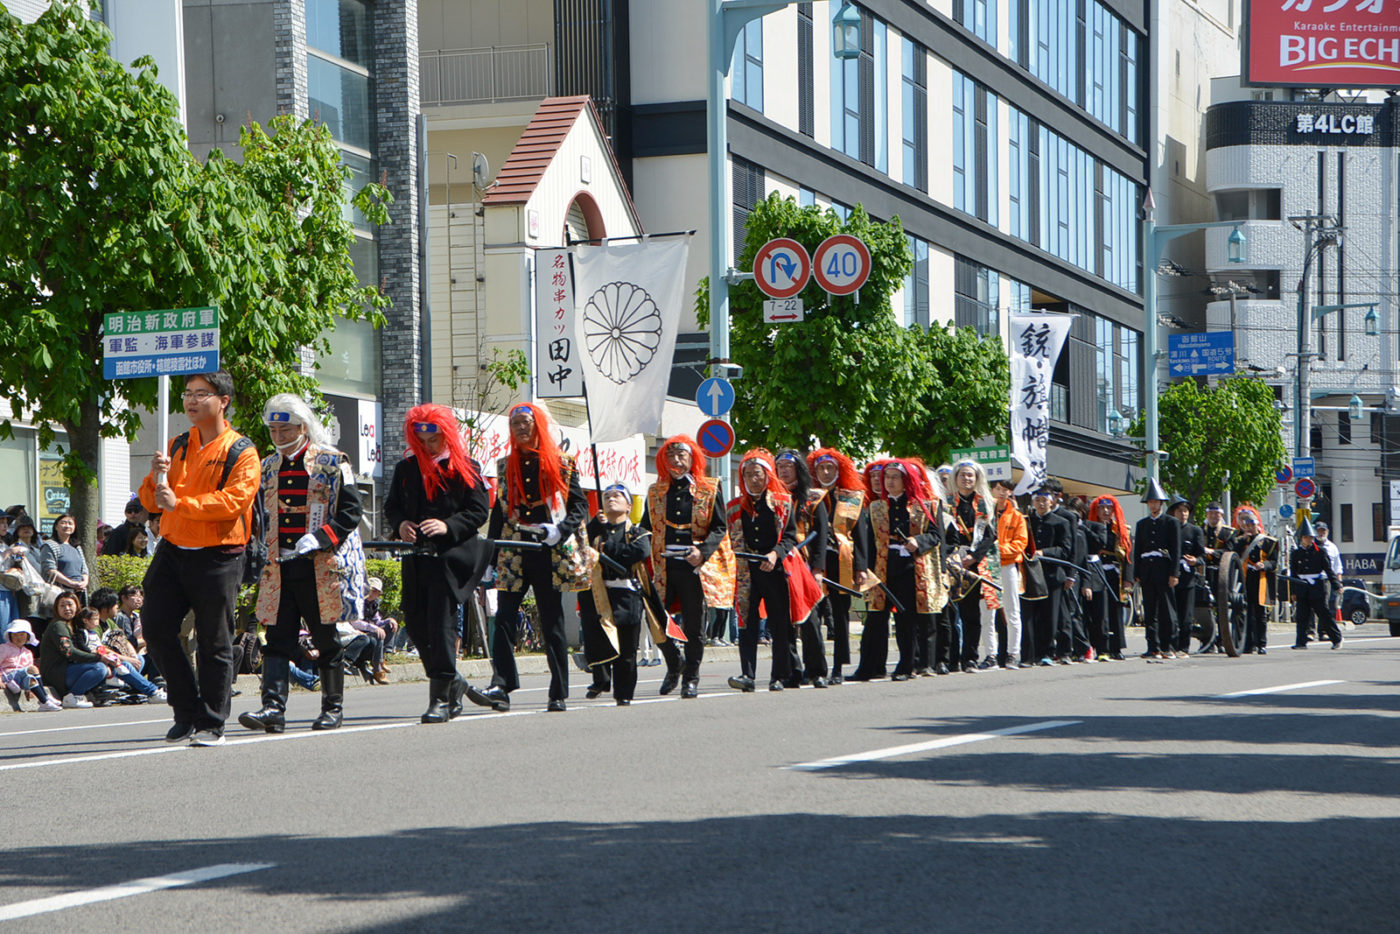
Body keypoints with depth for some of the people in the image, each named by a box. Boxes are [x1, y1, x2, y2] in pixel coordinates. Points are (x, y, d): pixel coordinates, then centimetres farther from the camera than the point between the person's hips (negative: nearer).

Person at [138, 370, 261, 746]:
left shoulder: (241, 452, -3)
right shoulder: (177, 446, 14)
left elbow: (234, 500, -18)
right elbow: (151, 501, 14)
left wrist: (180, 504, -23)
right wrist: (156, 478, -8)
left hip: (218, 556, -6)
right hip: (172, 549, 6)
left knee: (213, 642, -1)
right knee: (157, 629, 0)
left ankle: (211, 724, 7)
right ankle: (187, 711, 14)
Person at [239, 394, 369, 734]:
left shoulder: (332, 463, -3)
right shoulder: (267, 468, 14)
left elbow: (351, 511, -7)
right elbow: (260, 517, 23)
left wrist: (319, 538, -18)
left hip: (321, 567, -4)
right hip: (279, 568, 4)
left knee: (328, 640, 5)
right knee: (277, 639, -6)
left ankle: (333, 707, 16)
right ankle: (273, 707, -13)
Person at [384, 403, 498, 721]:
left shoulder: (465, 468, 0)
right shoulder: (405, 469, 12)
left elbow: (480, 510, -3)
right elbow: (391, 505, 16)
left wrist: (448, 526, -18)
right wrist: (400, 524, -6)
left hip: (453, 555, -5)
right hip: (418, 556, 5)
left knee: (441, 621, -10)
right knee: (415, 623, 4)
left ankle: (442, 697, -6)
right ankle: (454, 683, 22)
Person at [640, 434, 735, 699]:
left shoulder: (708, 490, 5)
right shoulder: (655, 492, 13)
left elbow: (719, 528, 1)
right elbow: (646, 528, 16)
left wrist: (702, 551, -15)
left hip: (695, 567, -2)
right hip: (663, 566, 2)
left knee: (694, 625, 0)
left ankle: (691, 678, 11)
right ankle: (674, 665, 21)